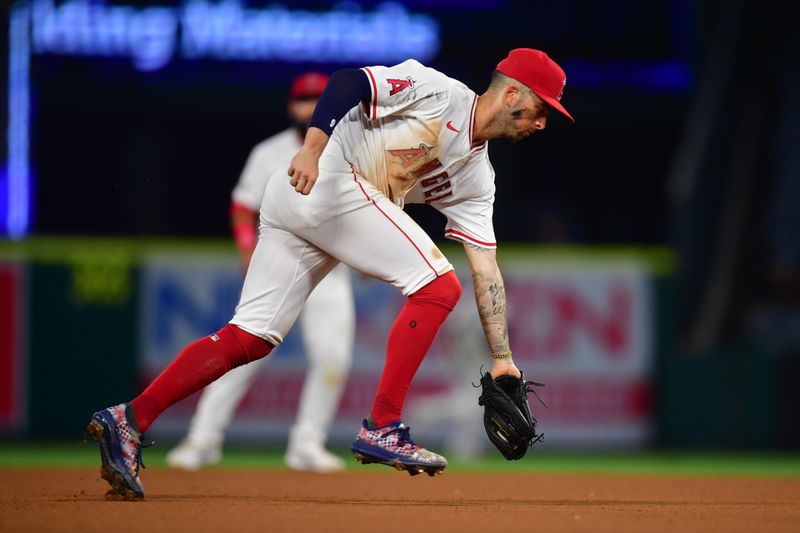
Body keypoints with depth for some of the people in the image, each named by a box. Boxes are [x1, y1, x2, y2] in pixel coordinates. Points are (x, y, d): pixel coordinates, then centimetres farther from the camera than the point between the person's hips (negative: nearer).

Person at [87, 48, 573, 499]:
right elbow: (348, 82, -11)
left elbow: (487, 268, 17)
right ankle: (382, 430, -12)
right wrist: (313, 150, -26)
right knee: (438, 287, -10)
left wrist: (502, 358, 11)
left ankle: (130, 421, -4)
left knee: (250, 340, 0)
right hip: (325, 178, -9)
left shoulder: (476, 177, 19)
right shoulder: (439, 92, -3)